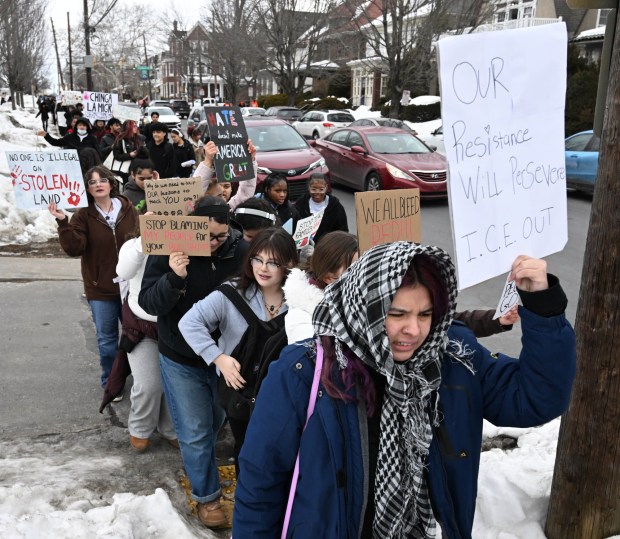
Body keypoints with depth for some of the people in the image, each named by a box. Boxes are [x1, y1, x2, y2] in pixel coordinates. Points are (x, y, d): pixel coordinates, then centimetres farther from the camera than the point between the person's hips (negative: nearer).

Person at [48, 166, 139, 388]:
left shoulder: (127, 208, 0)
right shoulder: (83, 215, -6)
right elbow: (74, 248, -17)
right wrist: (63, 222, -27)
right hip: (100, 288, -1)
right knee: (107, 339, 8)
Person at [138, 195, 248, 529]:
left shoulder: (239, 250, -13)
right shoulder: (169, 251, -17)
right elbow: (148, 303, -19)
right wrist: (173, 277, -37)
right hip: (181, 360, -2)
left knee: (214, 422, 24)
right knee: (196, 432, 4)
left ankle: (197, 463, 56)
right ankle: (206, 496, 25)